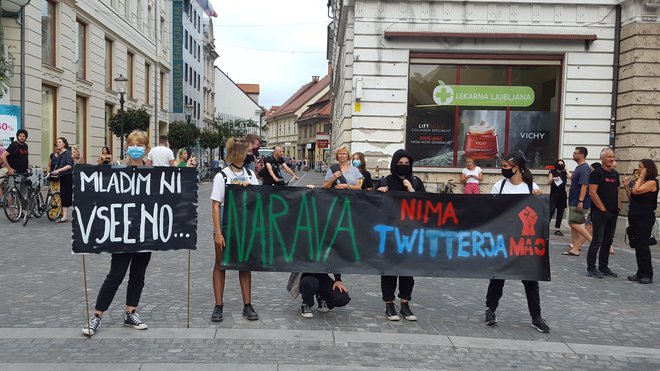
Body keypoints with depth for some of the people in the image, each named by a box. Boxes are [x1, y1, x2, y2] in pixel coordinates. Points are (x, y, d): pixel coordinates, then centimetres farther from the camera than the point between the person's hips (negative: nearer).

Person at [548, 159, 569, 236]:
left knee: (560, 213, 4)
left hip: (562, 195, 4)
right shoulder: (552, 172, 4)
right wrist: (552, 179, -22)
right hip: (553, 195, -4)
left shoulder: (564, 173, 11)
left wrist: (566, 170, -1)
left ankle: (557, 229, 9)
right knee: (551, 211, -14)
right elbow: (548, 182, -3)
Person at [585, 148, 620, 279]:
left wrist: (618, 206, 10)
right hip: (600, 212, -8)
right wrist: (602, 208, -15)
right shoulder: (597, 173, -8)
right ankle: (591, 268, -2)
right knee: (597, 240, -7)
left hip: (613, 213, 8)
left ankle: (603, 267, 20)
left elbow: (617, 191, 23)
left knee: (608, 241, 11)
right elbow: (592, 192, -15)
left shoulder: (615, 174, 15)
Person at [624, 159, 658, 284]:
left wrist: (640, 177, -12)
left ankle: (647, 275, 2)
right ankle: (641, 273, 18)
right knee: (637, 246, 10)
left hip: (645, 218, -8)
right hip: (635, 217, 8)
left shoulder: (652, 182, -10)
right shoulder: (639, 182, 14)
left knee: (642, 245, -6)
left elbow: (636, 191, -23)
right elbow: (632, 198, 15)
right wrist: (627, 186, 6)